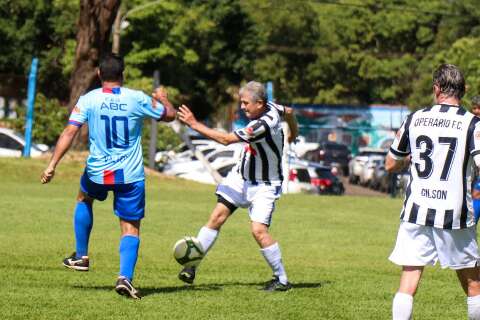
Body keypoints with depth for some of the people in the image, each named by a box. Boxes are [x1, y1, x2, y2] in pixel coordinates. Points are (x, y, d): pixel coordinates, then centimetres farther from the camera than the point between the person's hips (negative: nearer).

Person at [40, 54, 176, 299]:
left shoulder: (88, 100, -5)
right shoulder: (137, 99, -5)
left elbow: (69, 133, -12)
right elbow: (169, 115, 10)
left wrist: (52, 165, -11)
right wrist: (163, 98, 32)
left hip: (97, 172, 1)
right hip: (130, 175, -1)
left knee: (84, 199, 33)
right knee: (131, 228, 4)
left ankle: (81, 256, 34)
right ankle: (125, 277, -16)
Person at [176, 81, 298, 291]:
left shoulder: (262, 125, -31)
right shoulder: (270, 107, -6)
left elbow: (226, 139, -30)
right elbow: (289, 112, 18)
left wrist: (194, 124, -25)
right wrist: (293, 133, 40)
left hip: (264, 185, -8)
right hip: (241, 177, 8)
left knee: (258, 230, -18)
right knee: (217, 217, -2)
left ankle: (282, 279, -2)